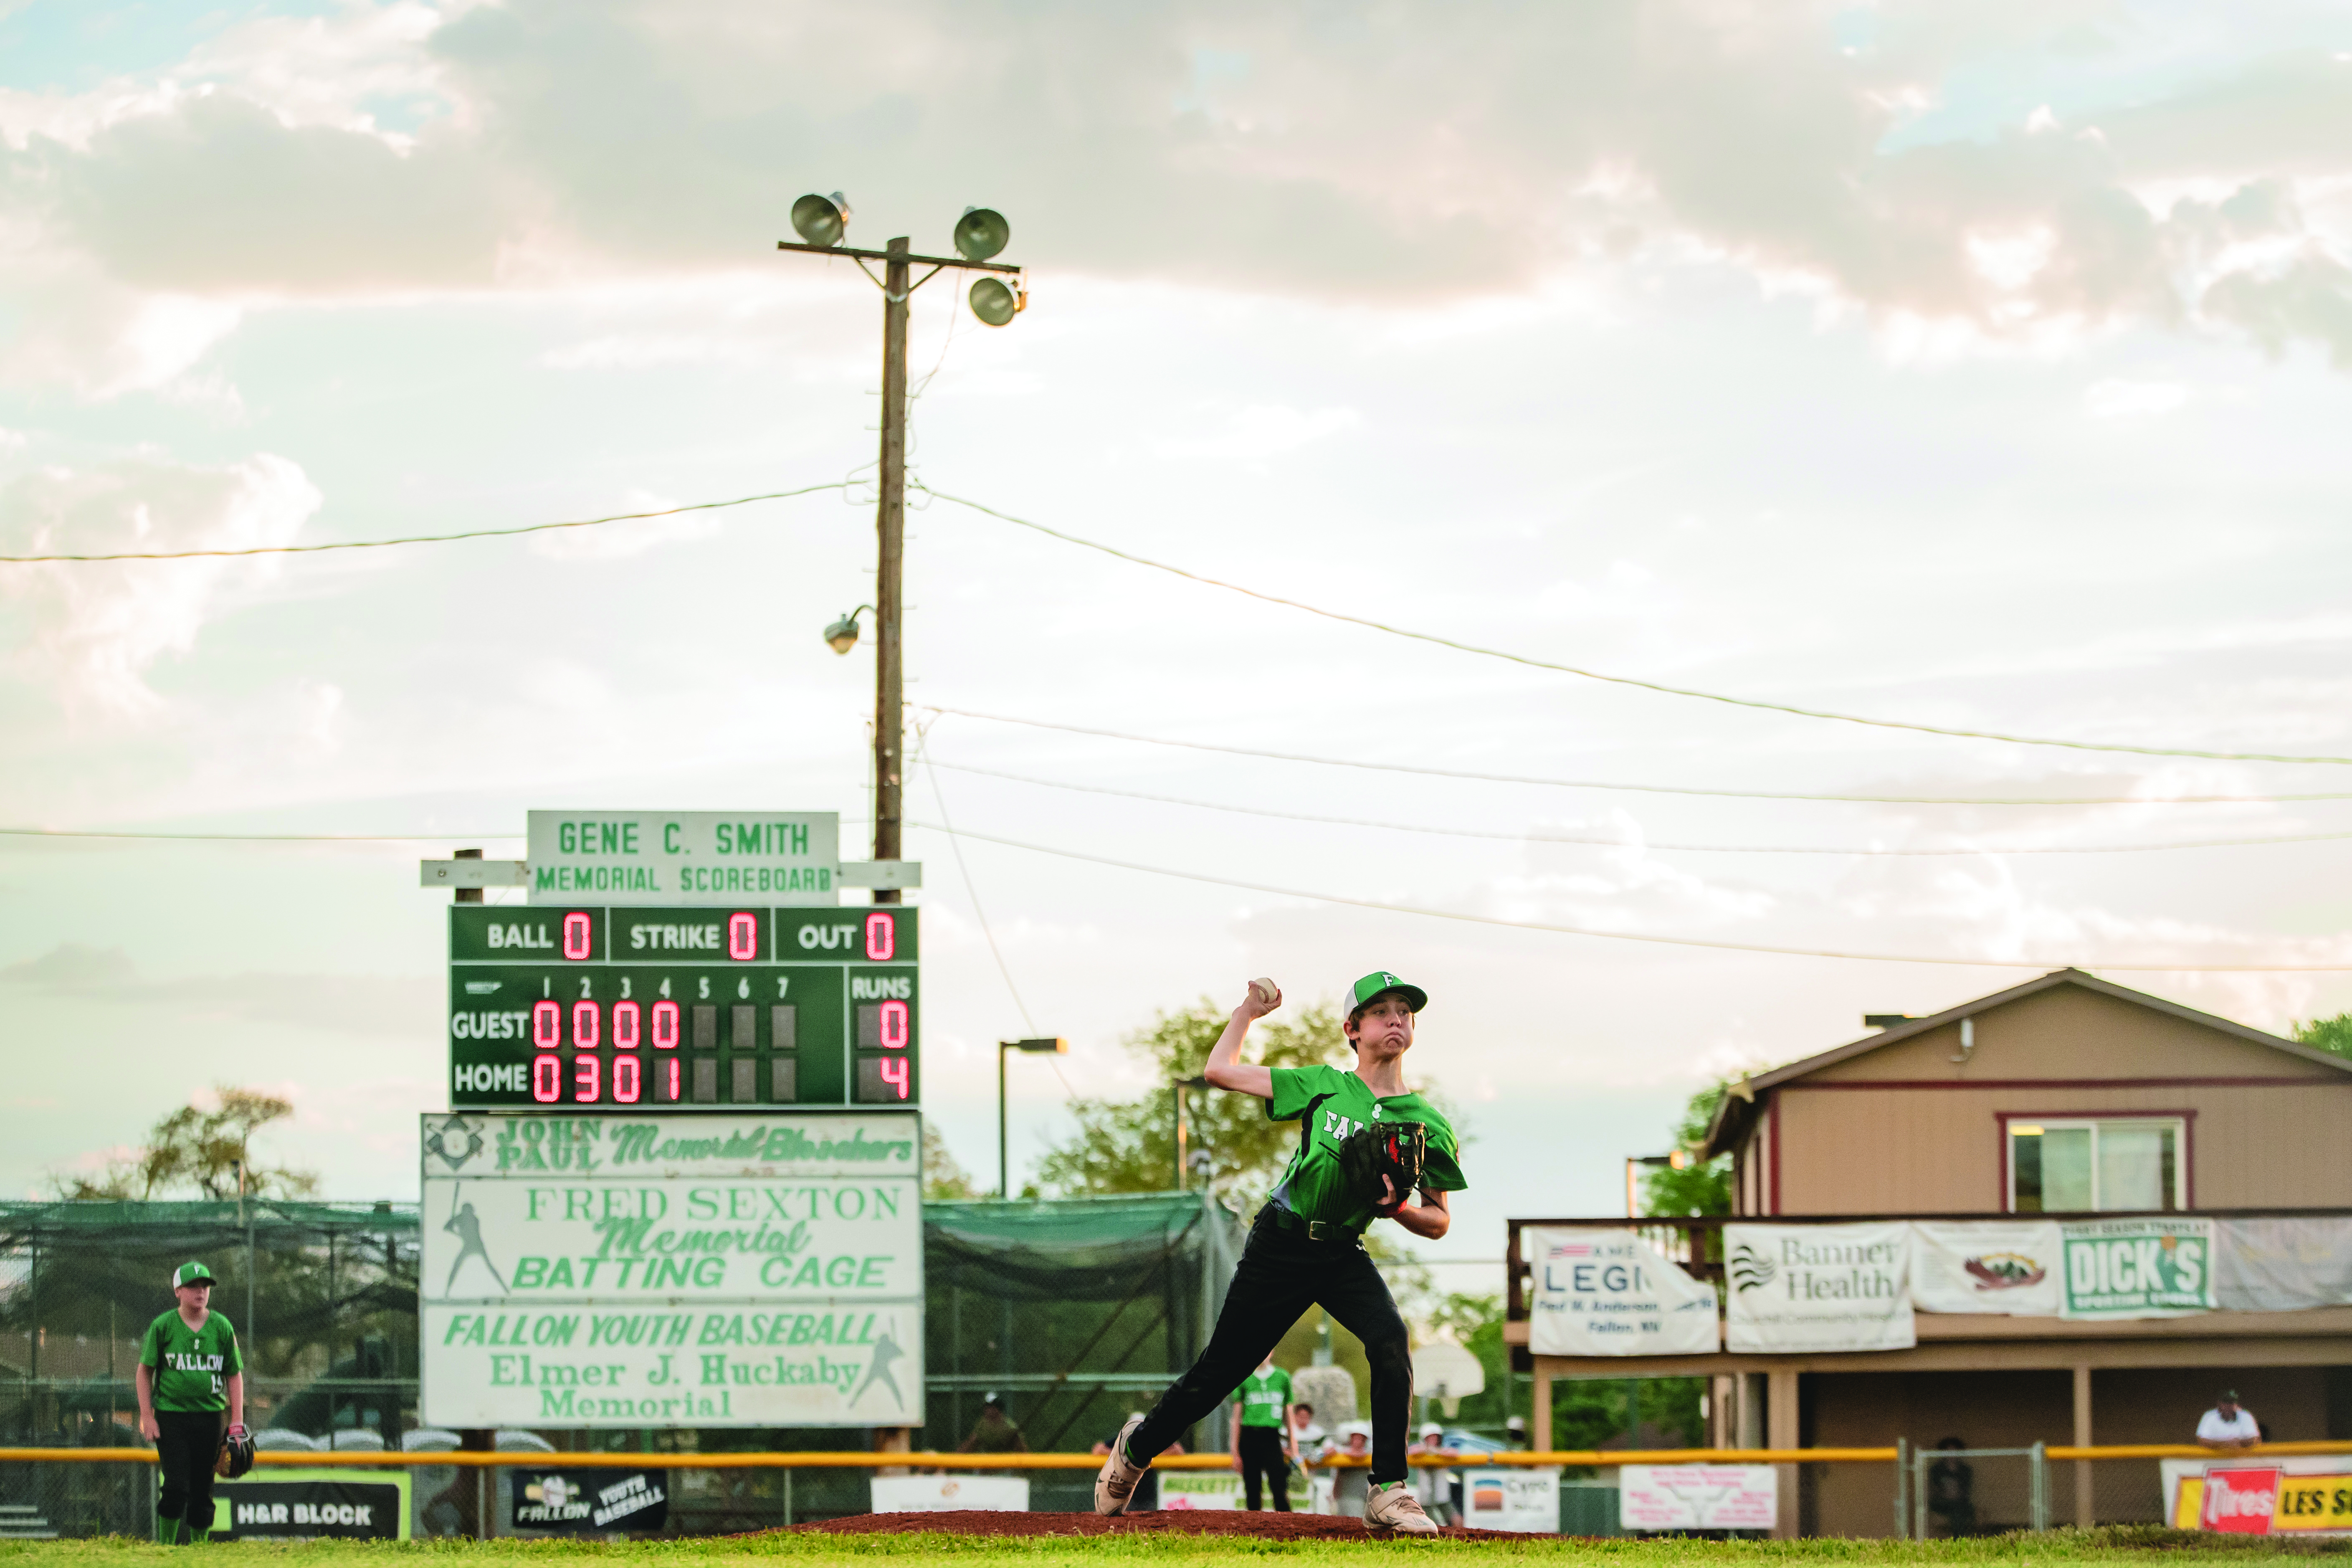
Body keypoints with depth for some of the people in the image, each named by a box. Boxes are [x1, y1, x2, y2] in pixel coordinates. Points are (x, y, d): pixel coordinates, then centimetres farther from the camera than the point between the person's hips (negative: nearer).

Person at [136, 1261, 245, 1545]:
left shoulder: (222, 1327, 6)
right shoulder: (163, 1326, 0)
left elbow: (235, 1375, 9)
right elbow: (144, 1371, 4)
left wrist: (237, 1423, 2)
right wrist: (147, 1416, -5)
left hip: (210, 1416, 3)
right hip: (171, 1417, -3)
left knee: (203, 1490, 6)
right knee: (176, 1487, -11)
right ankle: (165, 1547, -2)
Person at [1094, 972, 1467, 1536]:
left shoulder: (1430, 1125, -2)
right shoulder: (1324, 1087, -3)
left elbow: (1438, 1223, 2)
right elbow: (1219, 1070, 2)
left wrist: (1396, 1207, -17)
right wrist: (1250, 1010, 7)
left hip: (1343, 1256, 1)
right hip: (1279, 1246, -1)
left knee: (1390, 1340, -28)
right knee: (1219, 1371, 6)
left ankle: (1388, 1493, -22)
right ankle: (1136, 1450, 33)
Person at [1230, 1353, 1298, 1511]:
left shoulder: (1283, 1377, 10)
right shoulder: (1244, 1378, 8)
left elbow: (1289, 1414, 14)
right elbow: (1237, 1417, 9)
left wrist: (1293, 1446, 10)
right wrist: (1235, 1452, 5)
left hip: (1272, 1437, -1)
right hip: (1249, 1437, 1)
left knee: (1280, 1489, -12)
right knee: (1252, 1491, 1)